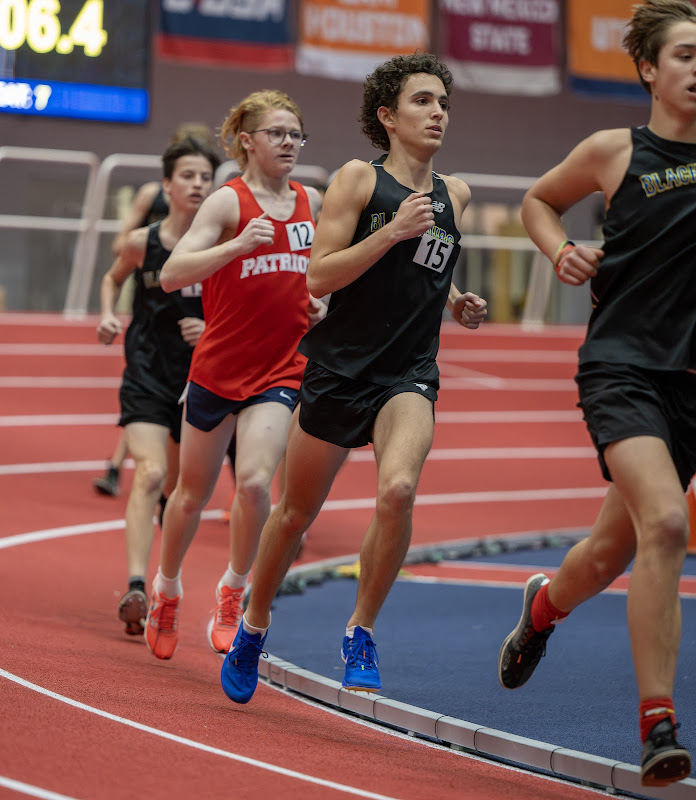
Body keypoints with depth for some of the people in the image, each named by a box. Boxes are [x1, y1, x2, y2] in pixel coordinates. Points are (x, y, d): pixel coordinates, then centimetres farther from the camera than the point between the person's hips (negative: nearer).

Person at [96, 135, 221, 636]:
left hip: (200, 376, 2)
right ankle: (136, 587, -27)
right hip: (147, 373, -2)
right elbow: (114, 279, 15)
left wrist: (213, 329, -15)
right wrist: (109, 315, -3)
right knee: (150, 473, -21)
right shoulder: (142, 243, -7)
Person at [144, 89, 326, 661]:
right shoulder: (230, 201, -10)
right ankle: (167, 590, 36)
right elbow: (171, 275, -21)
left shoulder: (311, 201, 5)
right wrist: (236, 245, -34)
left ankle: (232, 593, 0)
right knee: (193, 493, 11)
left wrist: (318, 302, 6)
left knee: (254, 480, -20)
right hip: (217, 369, -2)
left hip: (280, 372, 2)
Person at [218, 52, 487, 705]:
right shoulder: (359, 179, -4)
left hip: (409, 376, 2)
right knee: (296, 512, 10)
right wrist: (391, 232, -21)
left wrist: (456, 303, 11)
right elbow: (318, 276, -12)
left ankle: (360, 633, -8)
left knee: (397, 489, -26)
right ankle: (253, 626, 35)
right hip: (338, 368, -2)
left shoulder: (454, 194, 11)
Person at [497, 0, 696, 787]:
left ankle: (543, 605, 49)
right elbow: (537, 200, 18)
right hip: (621, 365, -3)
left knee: (617, 546, 14)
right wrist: (562, 251, 0)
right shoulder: (613, 151, 0)